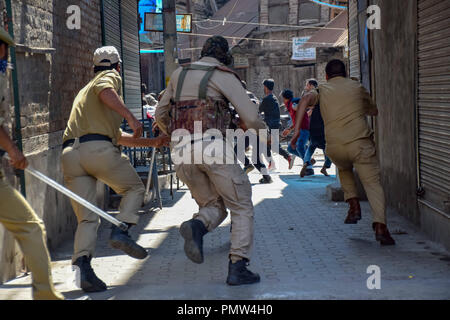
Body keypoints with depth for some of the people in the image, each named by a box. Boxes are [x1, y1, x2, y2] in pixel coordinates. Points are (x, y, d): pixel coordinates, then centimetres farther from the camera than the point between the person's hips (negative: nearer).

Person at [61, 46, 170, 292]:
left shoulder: (84, 92, 38)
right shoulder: (111, 77, 14)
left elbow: (118, 137, 39)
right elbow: (105, 92, -15)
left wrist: (151, 143, 40)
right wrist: (130, 116, -22)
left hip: (70, 152, 6)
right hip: (98, 148, -6)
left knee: (87, 218, 4)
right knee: (134, 188, 15)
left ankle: (83, 265, -16)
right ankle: (120, 231, -8)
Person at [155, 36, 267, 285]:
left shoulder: (179, 75, 19)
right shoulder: (224, 77, 4)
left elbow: (160, 115, 26)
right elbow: (251, 118, -4)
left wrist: (172, 135, 46)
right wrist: (264, 135, 17)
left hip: (182, 153, 5)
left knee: (214, 207, 17)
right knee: (242, 207, 6)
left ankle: (196, 226, -18)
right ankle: (237, 267, -8)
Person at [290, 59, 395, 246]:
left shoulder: (322, 90, 15)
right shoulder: (357, 87, 16)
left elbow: (305, 101, -6)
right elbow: (374, 111, 28)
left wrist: (297, 129, -8)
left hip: (335, 147, 2)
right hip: (360, 142, -2)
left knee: (344, 169, 33)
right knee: (373, 183, -3)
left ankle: (353, 204, 16)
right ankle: (380, 225, -20)